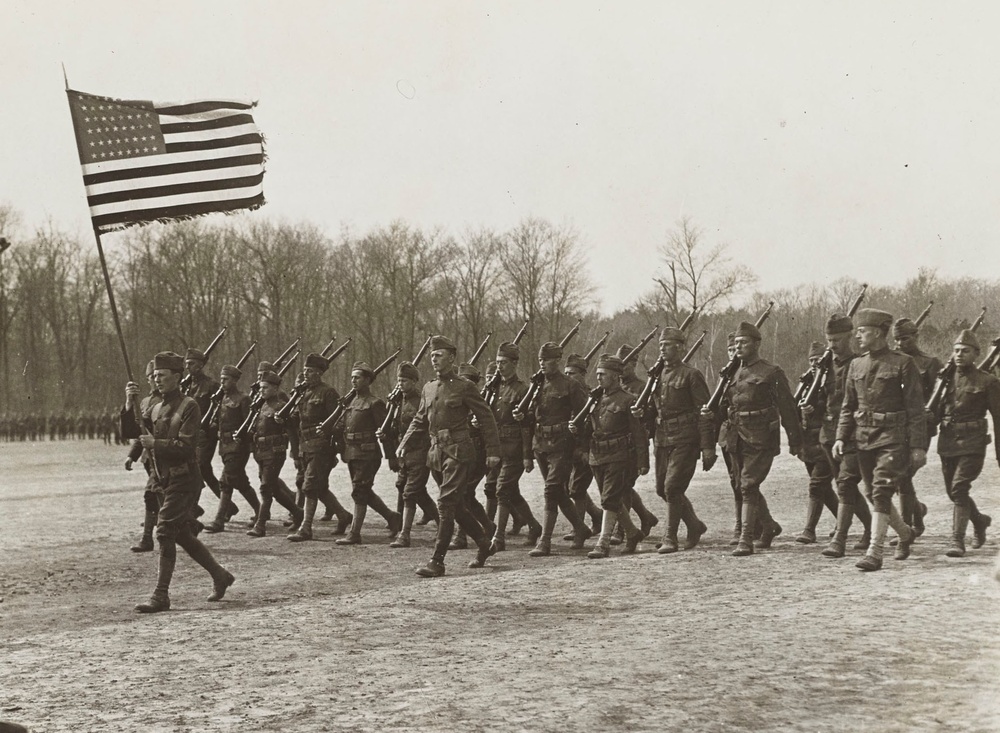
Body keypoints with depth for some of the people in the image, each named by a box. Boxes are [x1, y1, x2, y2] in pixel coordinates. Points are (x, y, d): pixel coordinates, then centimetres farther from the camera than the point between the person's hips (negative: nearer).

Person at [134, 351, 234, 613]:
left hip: (183, 480, -8)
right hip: (163, 481, 8)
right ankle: (220, 576, 28)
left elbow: (185, 447, -17)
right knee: (181, 534, 14)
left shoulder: (188, 407, -11)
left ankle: (160, 596, -8)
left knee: (165, 532, -12)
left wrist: (155, 443, -20)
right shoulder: (156, 409, 12)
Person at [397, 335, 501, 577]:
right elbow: (419, 421, 19)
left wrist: (493, 451, -9)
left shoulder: (464, 387, -6)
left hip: (458, 451, -7)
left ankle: (437, 562, -11)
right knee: (456, 505, 14)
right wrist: (404, 445, 6)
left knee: (445, 504, -12)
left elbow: (486, 417, -5)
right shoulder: (428, 388, 13)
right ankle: (484, 544, 33)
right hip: (436, 453, 7)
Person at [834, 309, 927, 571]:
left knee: (881, 493, -14)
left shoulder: (902, 363, -7)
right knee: (873, 495, 12)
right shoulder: (856, 365, 10)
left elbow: (915, 408, -7)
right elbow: (848, 406, 15)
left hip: (892, 438, -6)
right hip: (864, 438, 6)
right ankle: (905, 534, 35)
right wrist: (841, 437, 4)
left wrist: (918, 446, -11)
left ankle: (874, 553, -14)